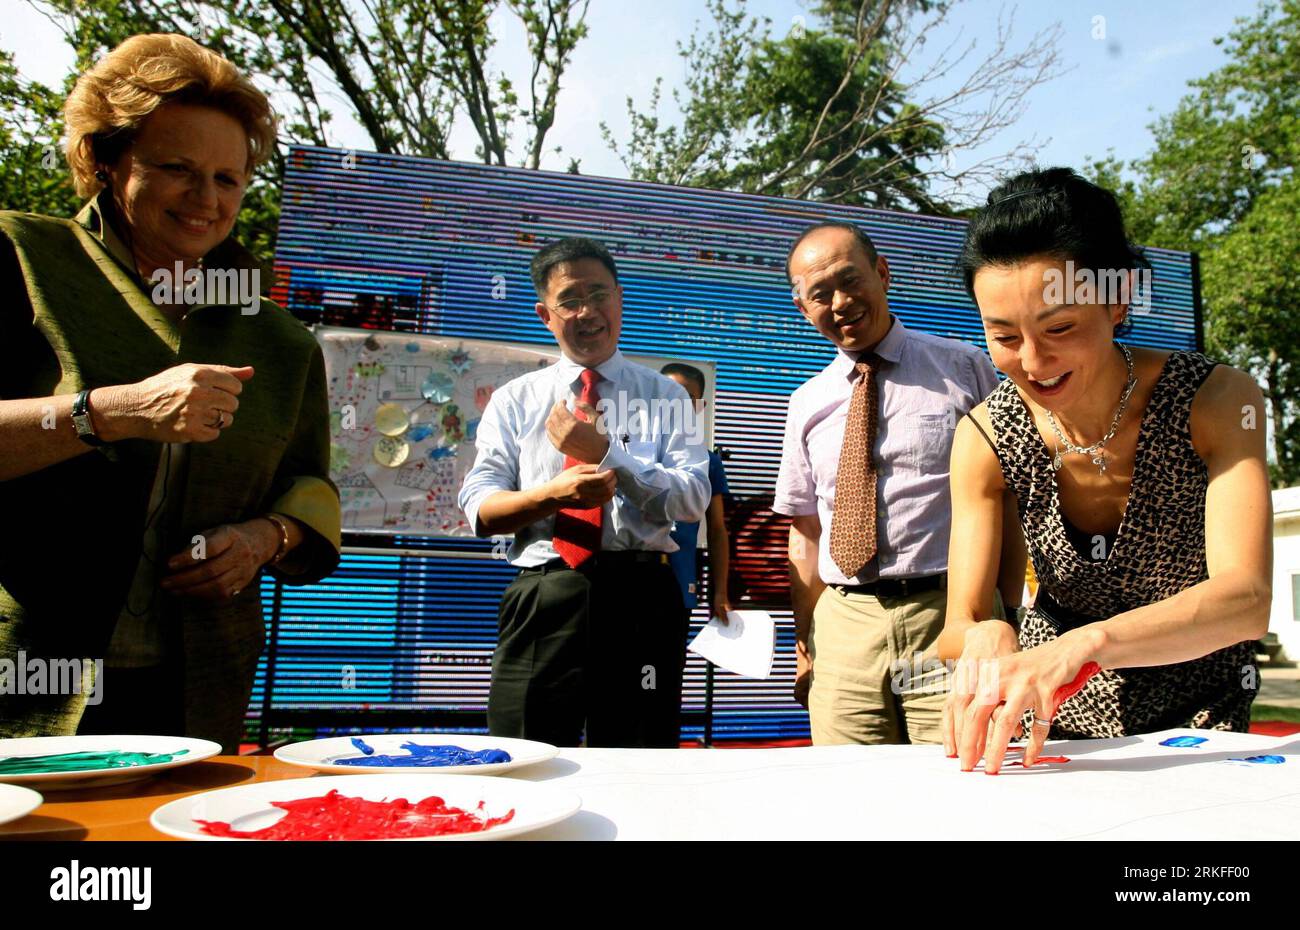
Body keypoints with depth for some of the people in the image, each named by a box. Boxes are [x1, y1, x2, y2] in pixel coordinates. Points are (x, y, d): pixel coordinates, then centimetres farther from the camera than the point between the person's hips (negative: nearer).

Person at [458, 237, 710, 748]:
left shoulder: (665, 395, 10)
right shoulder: (514, 399, 12)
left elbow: (692, 499, -2)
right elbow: (478, 507, 4)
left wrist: (604, 452, -12)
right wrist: (552, 493, -14)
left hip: (639, 596, 0)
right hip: (542, 599, 1)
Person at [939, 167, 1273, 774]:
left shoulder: (1216, 401, -18)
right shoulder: (985, 438, -13)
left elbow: (1246, 600, -31)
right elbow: (957, 628, -15)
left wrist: (1083, 645, -48)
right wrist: (983, 638, -38)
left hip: (1195, 715, 0)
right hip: (1054, 715, 1)